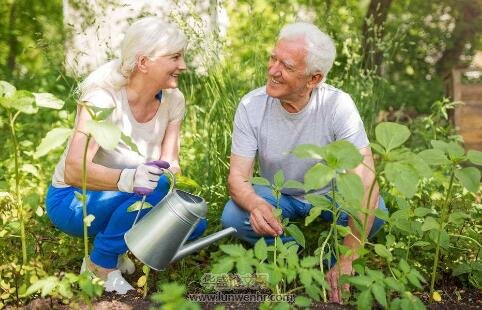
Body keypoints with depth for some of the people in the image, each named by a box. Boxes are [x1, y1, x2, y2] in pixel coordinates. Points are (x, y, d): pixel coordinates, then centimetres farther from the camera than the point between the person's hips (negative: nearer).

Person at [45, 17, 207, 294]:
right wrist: (127, 178, -53)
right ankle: (100, 265, -10)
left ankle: (116, 247, 7)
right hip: (73, 200, -6)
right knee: (154, 185, -32)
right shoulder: (103, 97, -25)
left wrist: (174, 175, -31)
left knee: (192, 224, -15)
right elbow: (74, 170, -35)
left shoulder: (173, 100, -6)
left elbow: (170, 163, -7)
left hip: (124, 200, 6)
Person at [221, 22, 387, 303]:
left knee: (375, 211, -30)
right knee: (232, 216, -27)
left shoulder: (338, 105, -28)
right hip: (277, 196, 2)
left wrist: (346, 263, -37)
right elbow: (238, 176, -20)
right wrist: (255, 204, -47)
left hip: (329, 194, -1)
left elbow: (365, 181, -33)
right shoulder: (251, 107, -21)